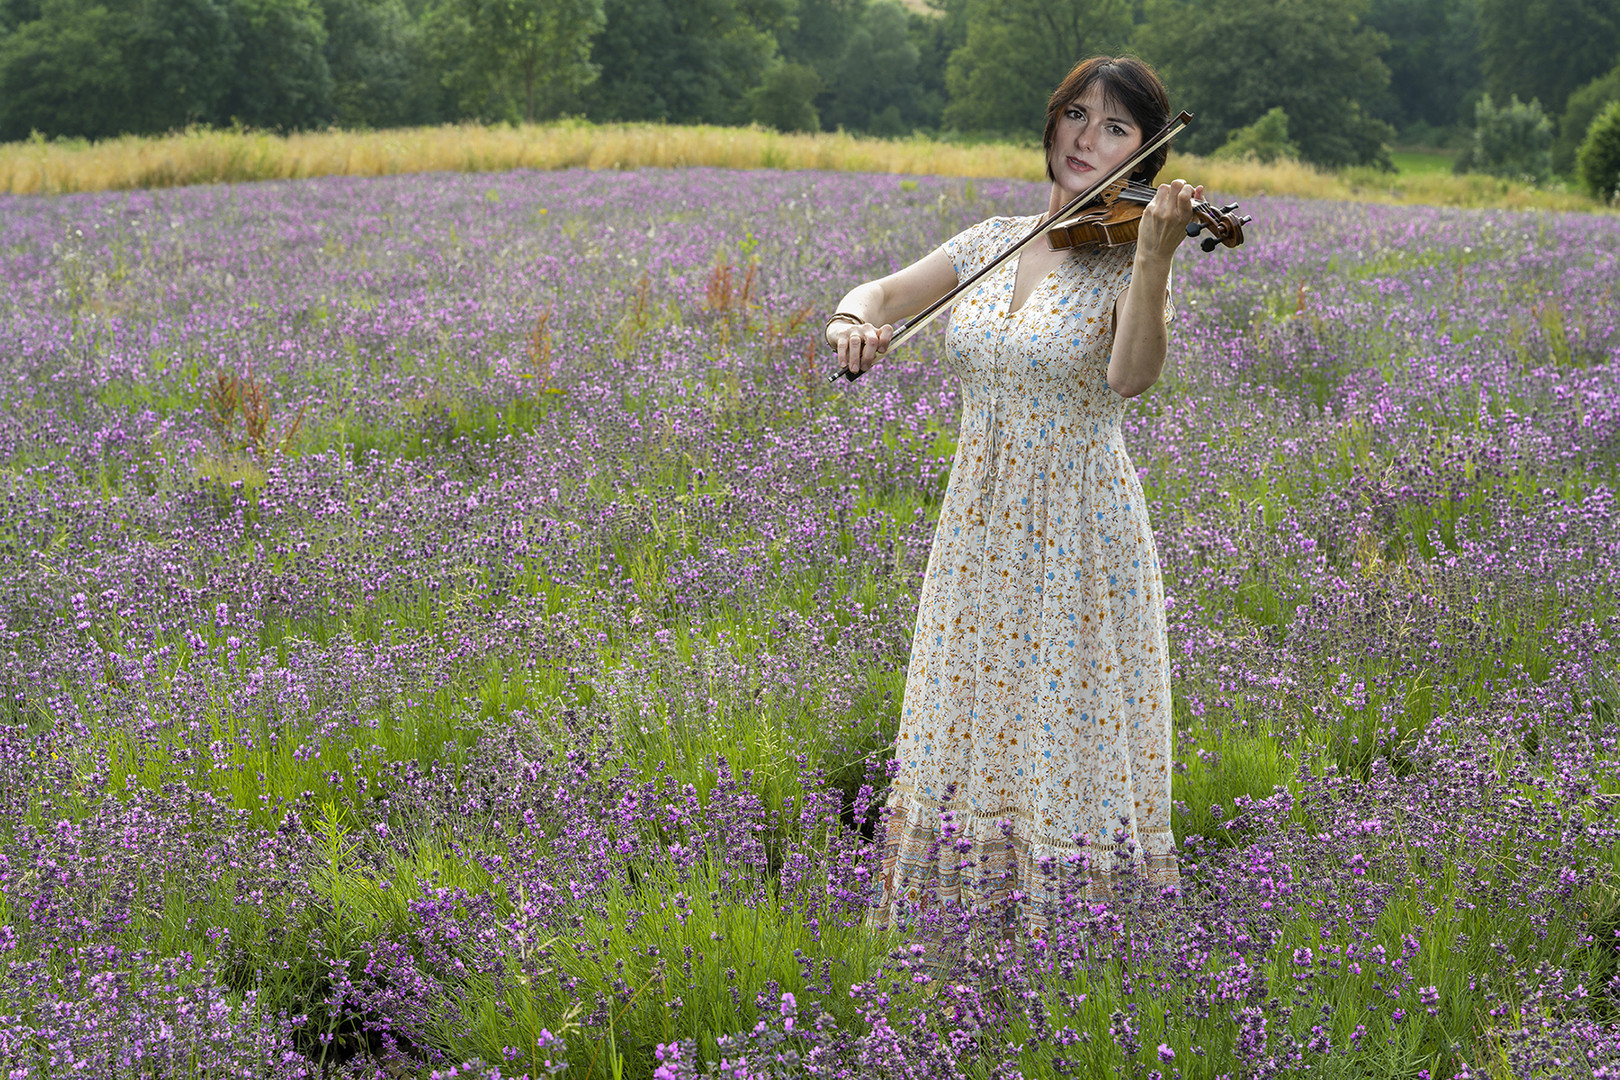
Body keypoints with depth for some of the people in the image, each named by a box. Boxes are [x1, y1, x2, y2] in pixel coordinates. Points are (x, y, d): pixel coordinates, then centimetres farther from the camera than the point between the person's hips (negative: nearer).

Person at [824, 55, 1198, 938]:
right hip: (978, 530, 5)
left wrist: (1154, 255, -36)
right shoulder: (993, 242, 8)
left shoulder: (1128, 257, -6)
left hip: (1081, 537, -5)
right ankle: (961, 909, 25)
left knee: (1070, 751, -2)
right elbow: (877, 294, 10)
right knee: (967, 733, 11)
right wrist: (854, 322, -13)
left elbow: (1130, 376, -24)